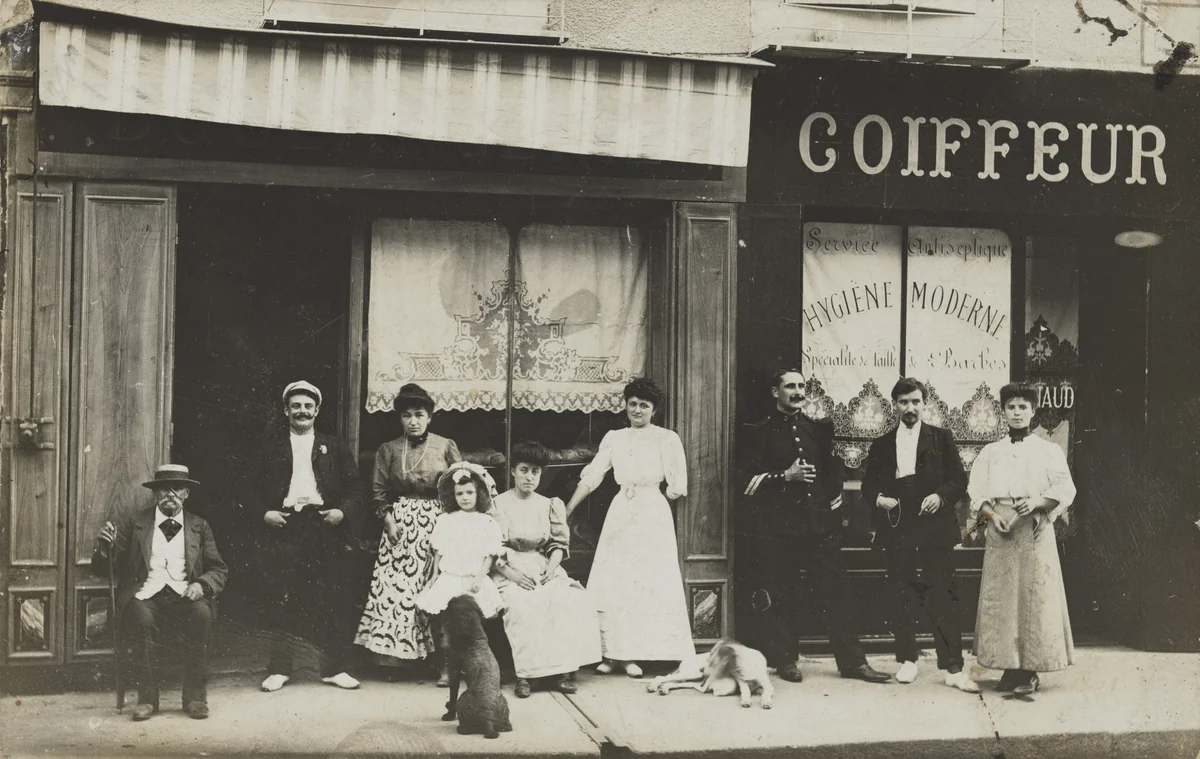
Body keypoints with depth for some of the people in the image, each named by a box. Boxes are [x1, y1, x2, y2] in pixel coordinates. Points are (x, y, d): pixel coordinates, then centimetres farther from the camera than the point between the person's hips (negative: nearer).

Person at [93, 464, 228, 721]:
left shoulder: (198, 526, 18)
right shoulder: (132, 521, 14)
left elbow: (219, 571, 14)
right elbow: (103, 569, 10)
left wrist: (201, 585, -9)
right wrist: (105, 544, -14)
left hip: (184, 596, 1)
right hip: (145, 596, -1)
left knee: (201, 614, -32)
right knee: (142, 618, -35)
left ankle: (196, 697, -25)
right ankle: (147, 698, -25)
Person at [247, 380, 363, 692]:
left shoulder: (334, 448, 13)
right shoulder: (273, 449, 14)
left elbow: (355, 489, 9)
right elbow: (254, 491, 12)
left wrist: (343, 511, -8)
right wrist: (265, 513, -5)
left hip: (324, 529, 0)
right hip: (284, 528, 0)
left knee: (330, 601, 0)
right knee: (280, 601, -2)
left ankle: (334, 669, 7)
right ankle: (279, 669, 5)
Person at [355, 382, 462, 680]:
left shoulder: (446, 446, 5)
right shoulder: (388, 450, 9)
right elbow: (380, 492, 9)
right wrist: (388, 520, -5)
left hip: (438, 522, -1)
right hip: (400, 524, 1)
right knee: (394, 586, -6)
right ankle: (393, 650, 2)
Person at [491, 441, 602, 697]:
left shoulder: (550, 505, 17)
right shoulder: (499, 504, 5)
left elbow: (559, 543, 12)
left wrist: (551, 568, -8)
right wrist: (511, 573, -17)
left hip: (545, 568, 3)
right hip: (510, 571, -3)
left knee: (570, 601, -26)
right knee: (523, 606, -35)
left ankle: (561, 669, -24)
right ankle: (524, 674, -32)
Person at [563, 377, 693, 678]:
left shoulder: (667, 439, -3)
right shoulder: (613, 439, 7)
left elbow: (677, 488, -3)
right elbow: (591, 477, 2)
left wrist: (649, 496, 5)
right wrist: (566, 510, -4)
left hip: (653, 516, -3)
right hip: (620, 514, 3)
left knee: (649, 583, -1)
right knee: (613, 582, 1)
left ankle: (633, 655, 5)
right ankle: (613, 652, 8)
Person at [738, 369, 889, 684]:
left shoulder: (819, 429, 13)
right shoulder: (761, 433, 2)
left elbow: (834, 467, 24)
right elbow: (750, 480, -4)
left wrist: (835, 497, 11)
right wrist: (785, 477, -15)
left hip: (820, 524, 4)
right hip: (779, 526, -3)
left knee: (838, 591, 2)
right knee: (782, 596, 1)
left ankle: (852, 661, 8)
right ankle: (785, 660, 13)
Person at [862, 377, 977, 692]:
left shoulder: (941, 438, 8)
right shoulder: (882, 444, 13)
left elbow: (959, 480, 5)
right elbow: (868, 485, 15)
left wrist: (941, 496, -13)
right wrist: (879, 498, -7)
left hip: (935, 528, -2)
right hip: (897, 531, 2)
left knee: (943, 600, -5)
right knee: (901, 600, 6)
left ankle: (953, 668, -3)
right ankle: (907, 659, 19)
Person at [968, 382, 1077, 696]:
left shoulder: (1049, 451, 7)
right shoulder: (990, 452, 14)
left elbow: (1064, 490, -2)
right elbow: (976, 492, 8)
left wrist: (1036, 502, -18)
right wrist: (992, 514, -10)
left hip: (1034, 529, -2)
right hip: (1000, 530, 3)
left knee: (1035, 596, -6)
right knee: (1000, 597, -1)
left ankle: (1030, 671, -3)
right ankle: (1010, 666, 5)